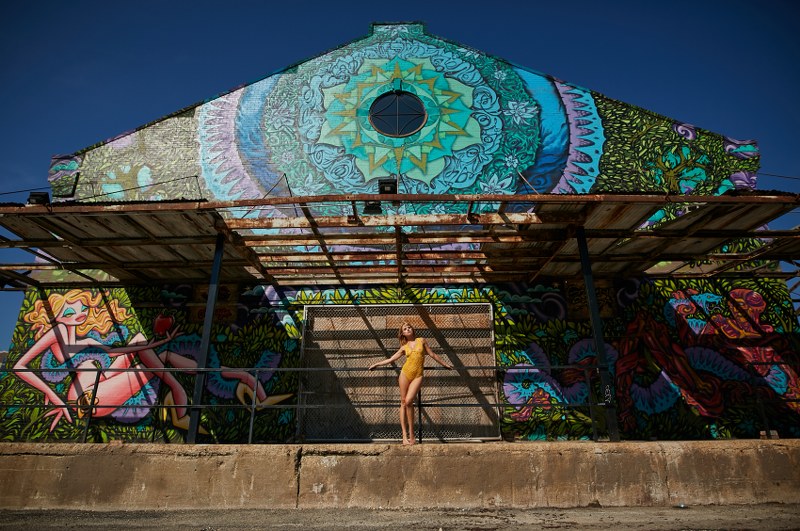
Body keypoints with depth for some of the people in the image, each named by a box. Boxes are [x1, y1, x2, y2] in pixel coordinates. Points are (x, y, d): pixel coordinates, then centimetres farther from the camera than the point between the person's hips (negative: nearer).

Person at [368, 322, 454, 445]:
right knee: (403, 402, 0)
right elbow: (391, 359, 16)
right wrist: (376, 364, 16)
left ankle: (411, 434, -5)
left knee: (408, 401, -17)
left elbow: (432, 354, 14)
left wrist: (445, 364, 18)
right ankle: (405, 435, 5)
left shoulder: (421, 340, 7)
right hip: (405, 373, 3)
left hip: (417, 376, -2)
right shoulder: (404, 347, 11)